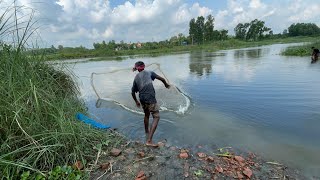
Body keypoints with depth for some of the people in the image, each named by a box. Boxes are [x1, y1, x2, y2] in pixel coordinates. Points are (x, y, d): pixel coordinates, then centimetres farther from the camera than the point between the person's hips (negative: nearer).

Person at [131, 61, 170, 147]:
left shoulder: (136, 78, 14)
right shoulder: (149, 73, 5)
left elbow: (132, 92, 17)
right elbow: (161, 79, 5)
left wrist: (136, 101, 32)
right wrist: (166, 84, 25)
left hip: (142, 99, 5)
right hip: (150, 99, -5)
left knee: (146, 115, 27)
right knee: (156, 117, 0)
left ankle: (147, 132, 49)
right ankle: (149, 140, -6)